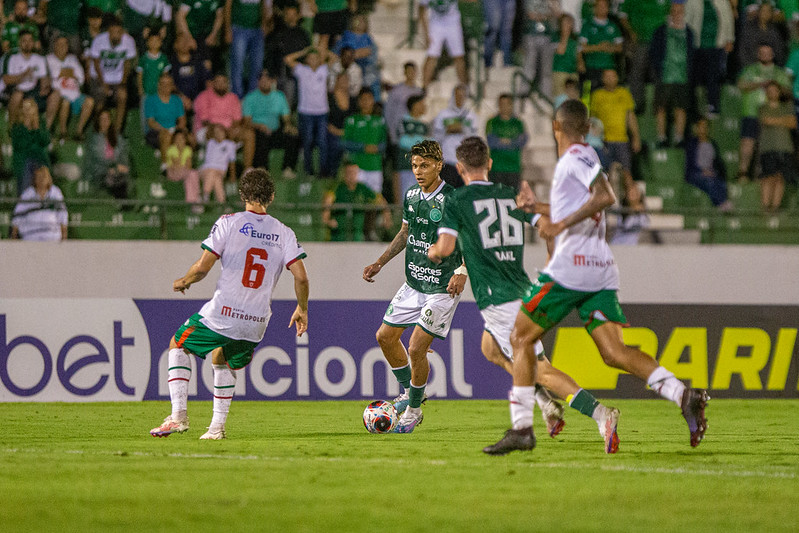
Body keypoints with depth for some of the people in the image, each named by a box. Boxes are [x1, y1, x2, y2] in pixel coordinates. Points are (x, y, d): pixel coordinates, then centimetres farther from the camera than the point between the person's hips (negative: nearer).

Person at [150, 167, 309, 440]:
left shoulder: (229, 222, -5)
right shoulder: (284, 233, 4)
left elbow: (203, 266, -8)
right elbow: (301, 277, -3)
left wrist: (183, 281, 12)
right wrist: (302, 310, 14)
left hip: (221, 315, -4)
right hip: (256, 323, 4)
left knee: (178, 346, 20)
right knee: (223, 361, 31)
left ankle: (179, 414, 6)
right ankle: (217, 426, 20)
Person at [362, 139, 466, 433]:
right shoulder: (411, 196, 5)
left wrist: (462, 271, -31)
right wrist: (380, 263, 16)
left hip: (442, 288, -8)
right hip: (413, 284, 8)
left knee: (417, 348, -11)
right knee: (385, 336, 12)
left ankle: (413, 411, 8)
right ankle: (409, 392, 32)